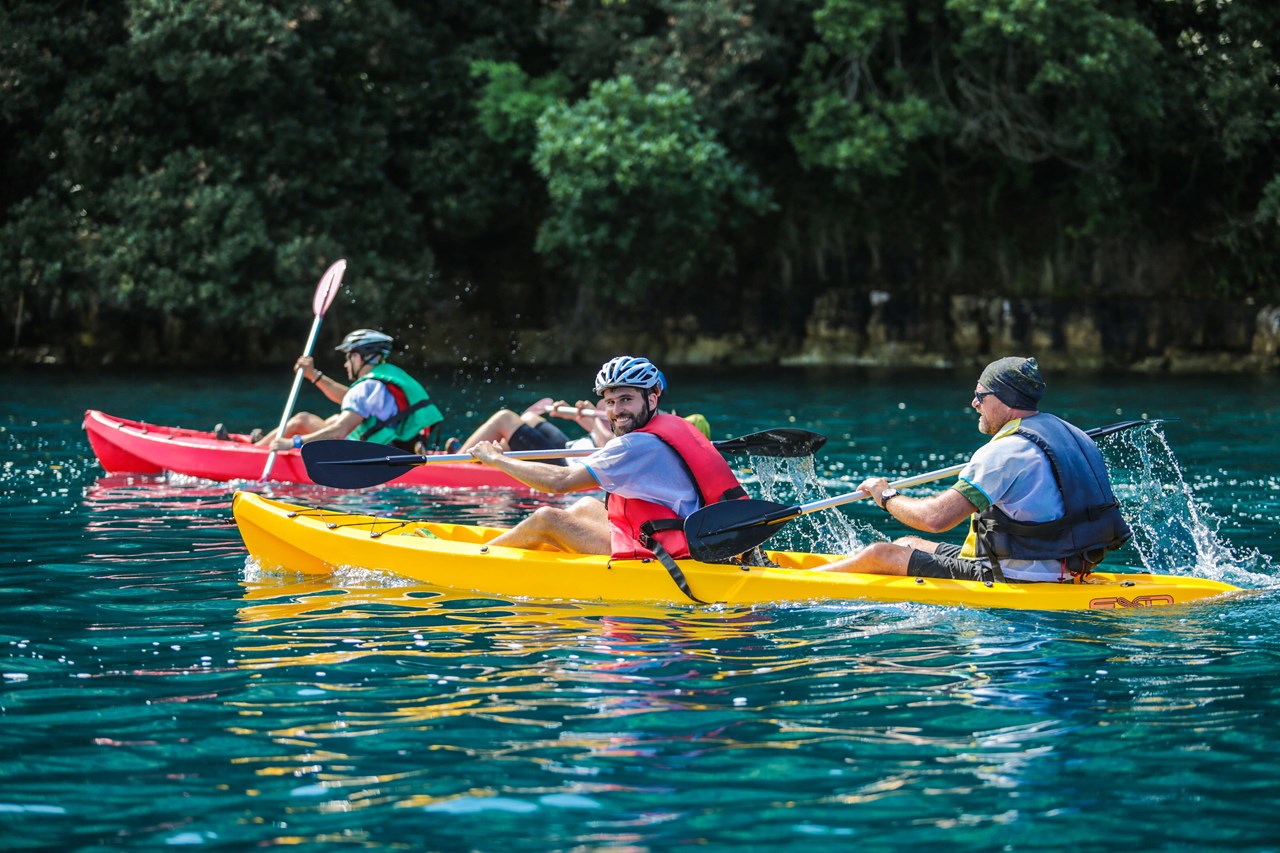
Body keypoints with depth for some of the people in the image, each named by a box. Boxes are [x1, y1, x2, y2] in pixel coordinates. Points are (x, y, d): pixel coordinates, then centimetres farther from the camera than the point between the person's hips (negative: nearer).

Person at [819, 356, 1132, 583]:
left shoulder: (1004, 453, -20)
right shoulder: (1070, 434, 8)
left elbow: (935, 518, -23)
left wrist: (887, 496, -5)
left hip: (1016, 580, -10)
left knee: (882, 554, -1)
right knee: (908, 544, 21)